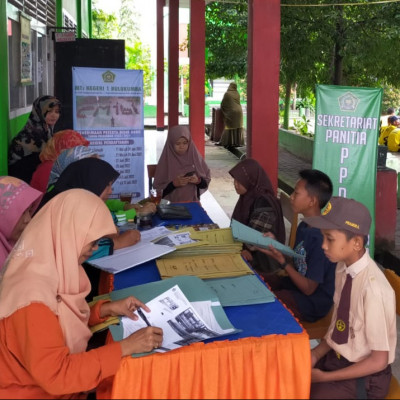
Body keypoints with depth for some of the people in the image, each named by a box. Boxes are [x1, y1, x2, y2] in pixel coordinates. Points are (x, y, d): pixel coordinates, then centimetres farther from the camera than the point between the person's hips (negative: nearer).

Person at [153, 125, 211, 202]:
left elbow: (206, 181, 9)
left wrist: (198, 181, -11)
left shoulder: (196, 157, 3)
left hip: (193, 202, 2)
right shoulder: (165, 160, -2)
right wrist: (174, 184, -15)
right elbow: (158, 188, -2)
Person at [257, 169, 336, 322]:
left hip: (313, 303, -9)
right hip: (295, 283, 9)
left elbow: (309, 288, -22)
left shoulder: (321, 237, -26)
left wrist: (282, 261, -26)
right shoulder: (303, 227, 2)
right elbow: (295, 265, 8)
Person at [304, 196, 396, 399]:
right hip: (336, 356, 6)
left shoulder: (373, 288, -28)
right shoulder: (343, 267, -8)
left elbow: (379, 361, -19)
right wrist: (316, 354, -6)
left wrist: (324, 377, -15)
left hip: (364, 376, -6)